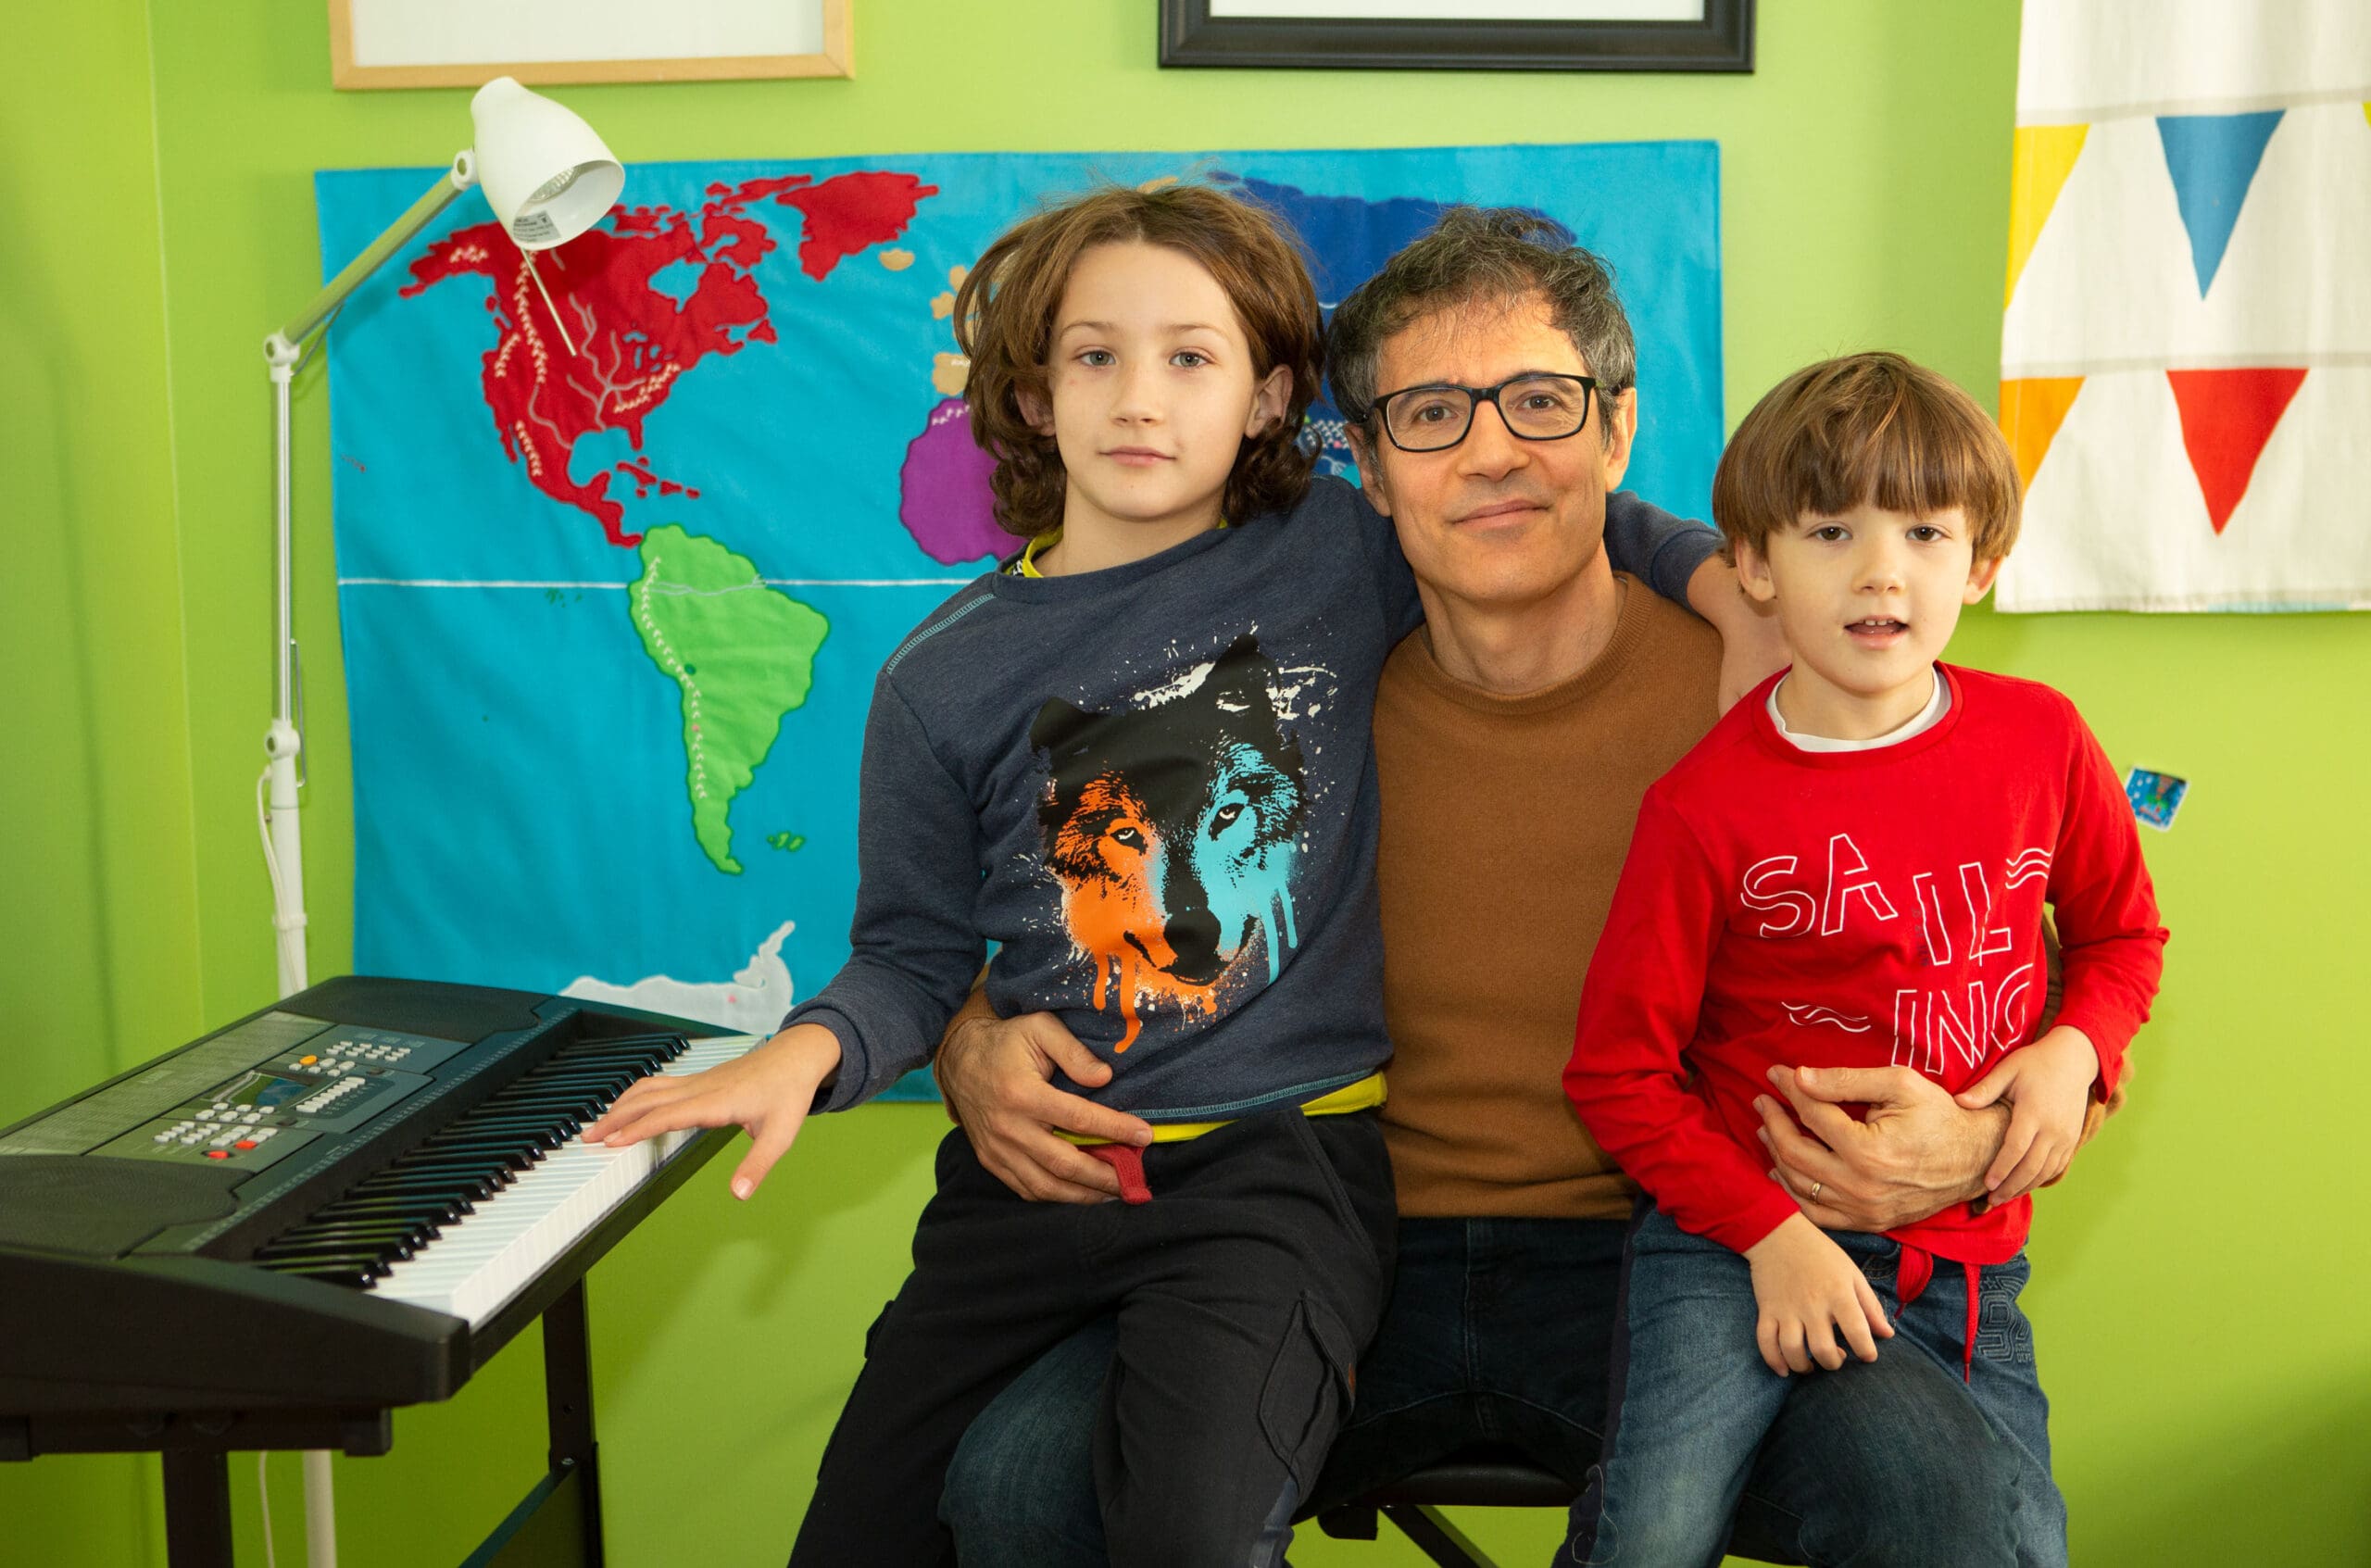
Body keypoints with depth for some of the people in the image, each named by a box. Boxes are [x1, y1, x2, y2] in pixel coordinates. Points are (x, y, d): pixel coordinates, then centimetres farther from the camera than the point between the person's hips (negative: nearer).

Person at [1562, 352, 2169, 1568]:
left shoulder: (2041, 741, -1)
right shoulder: (1705, 807, -11)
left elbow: (2121, 933, 17)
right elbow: (1616, 1072, -5)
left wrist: (2077, 1050, -5)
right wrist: (1771, 1234, -14)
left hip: (1963, 1262, 4)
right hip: (1739, 1237, -3)